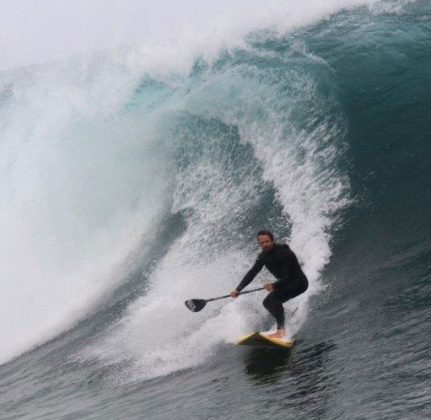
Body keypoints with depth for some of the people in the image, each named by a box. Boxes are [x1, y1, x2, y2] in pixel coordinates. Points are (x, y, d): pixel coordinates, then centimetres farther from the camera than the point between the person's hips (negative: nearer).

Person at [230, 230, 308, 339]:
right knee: (267, 303, 4)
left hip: (299, 282, -9)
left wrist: (274, 285, -49)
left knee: (274, 296, -29)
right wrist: (238, 289, -9)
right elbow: (252, 273, 0)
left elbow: (287, 276, -31)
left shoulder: (283, 252, -26)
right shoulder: (263, 256, -3)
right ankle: (282, 327, 16)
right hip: (286, 283, 9)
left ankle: (281, 331, -35)